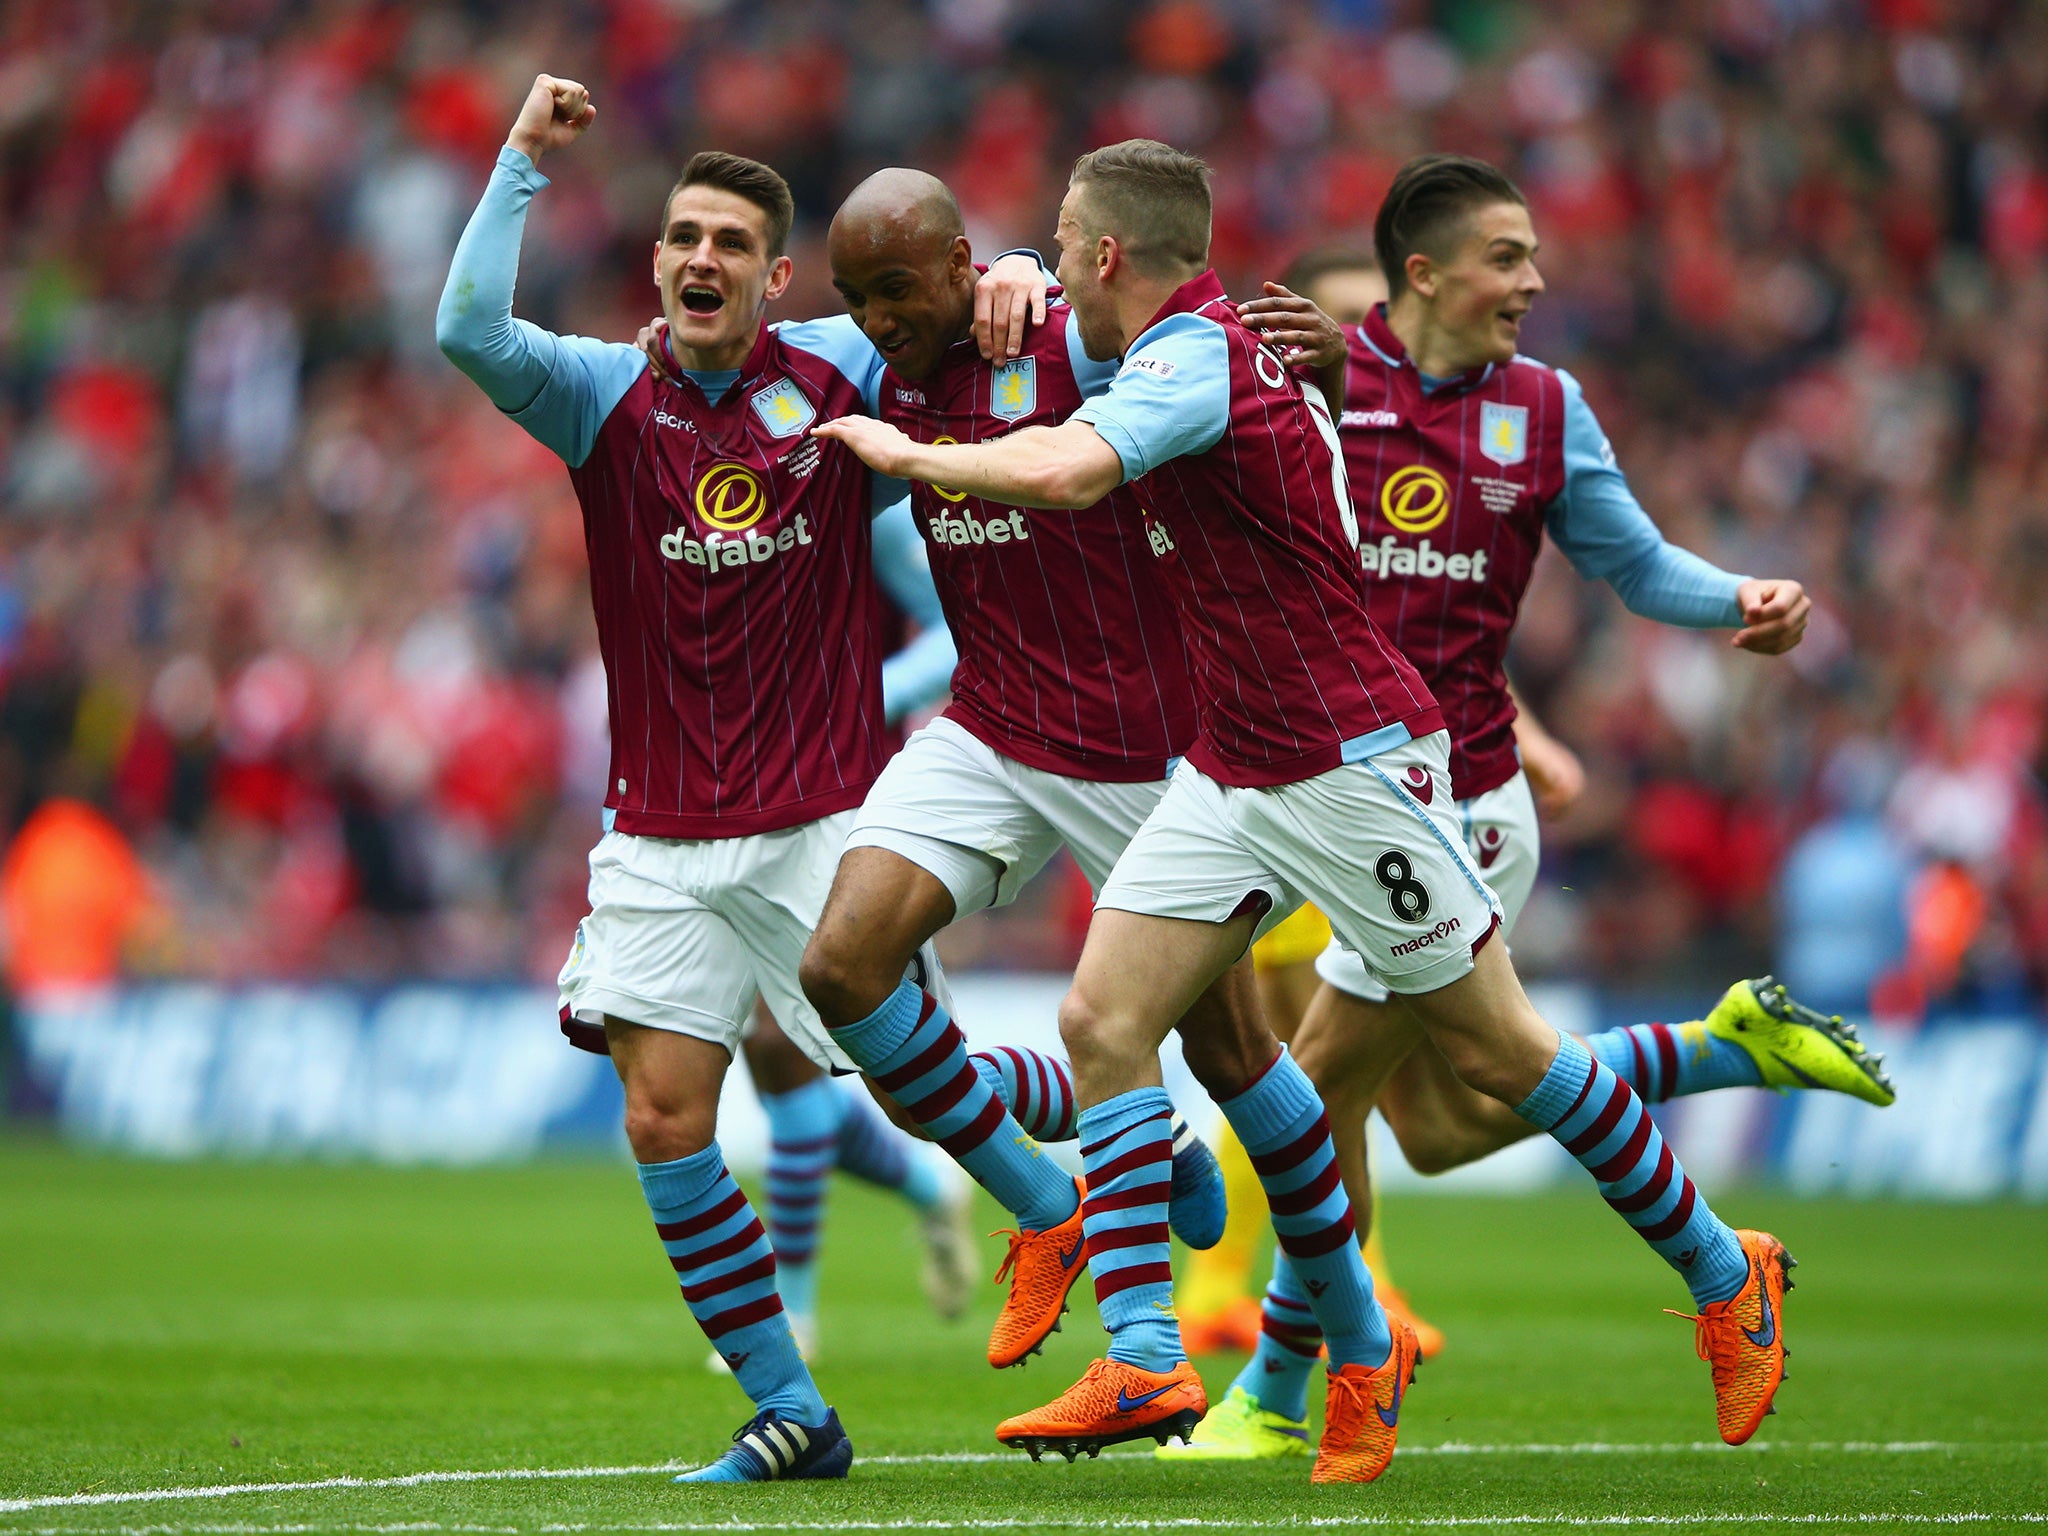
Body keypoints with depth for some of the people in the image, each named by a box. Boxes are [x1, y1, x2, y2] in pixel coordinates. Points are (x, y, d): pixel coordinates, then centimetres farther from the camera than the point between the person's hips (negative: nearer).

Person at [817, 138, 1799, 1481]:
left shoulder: (1195, 352, -18)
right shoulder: (1206, 346, 11)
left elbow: (1064, 474, -36)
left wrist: (910, 454, -22)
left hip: (1351, 758, -10)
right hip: (1235, 767, 10)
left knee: (1497, 1050, 0)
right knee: (1104, 1020, -4)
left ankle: (1726, 1274, 17)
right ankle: (1142, 1357, -7)